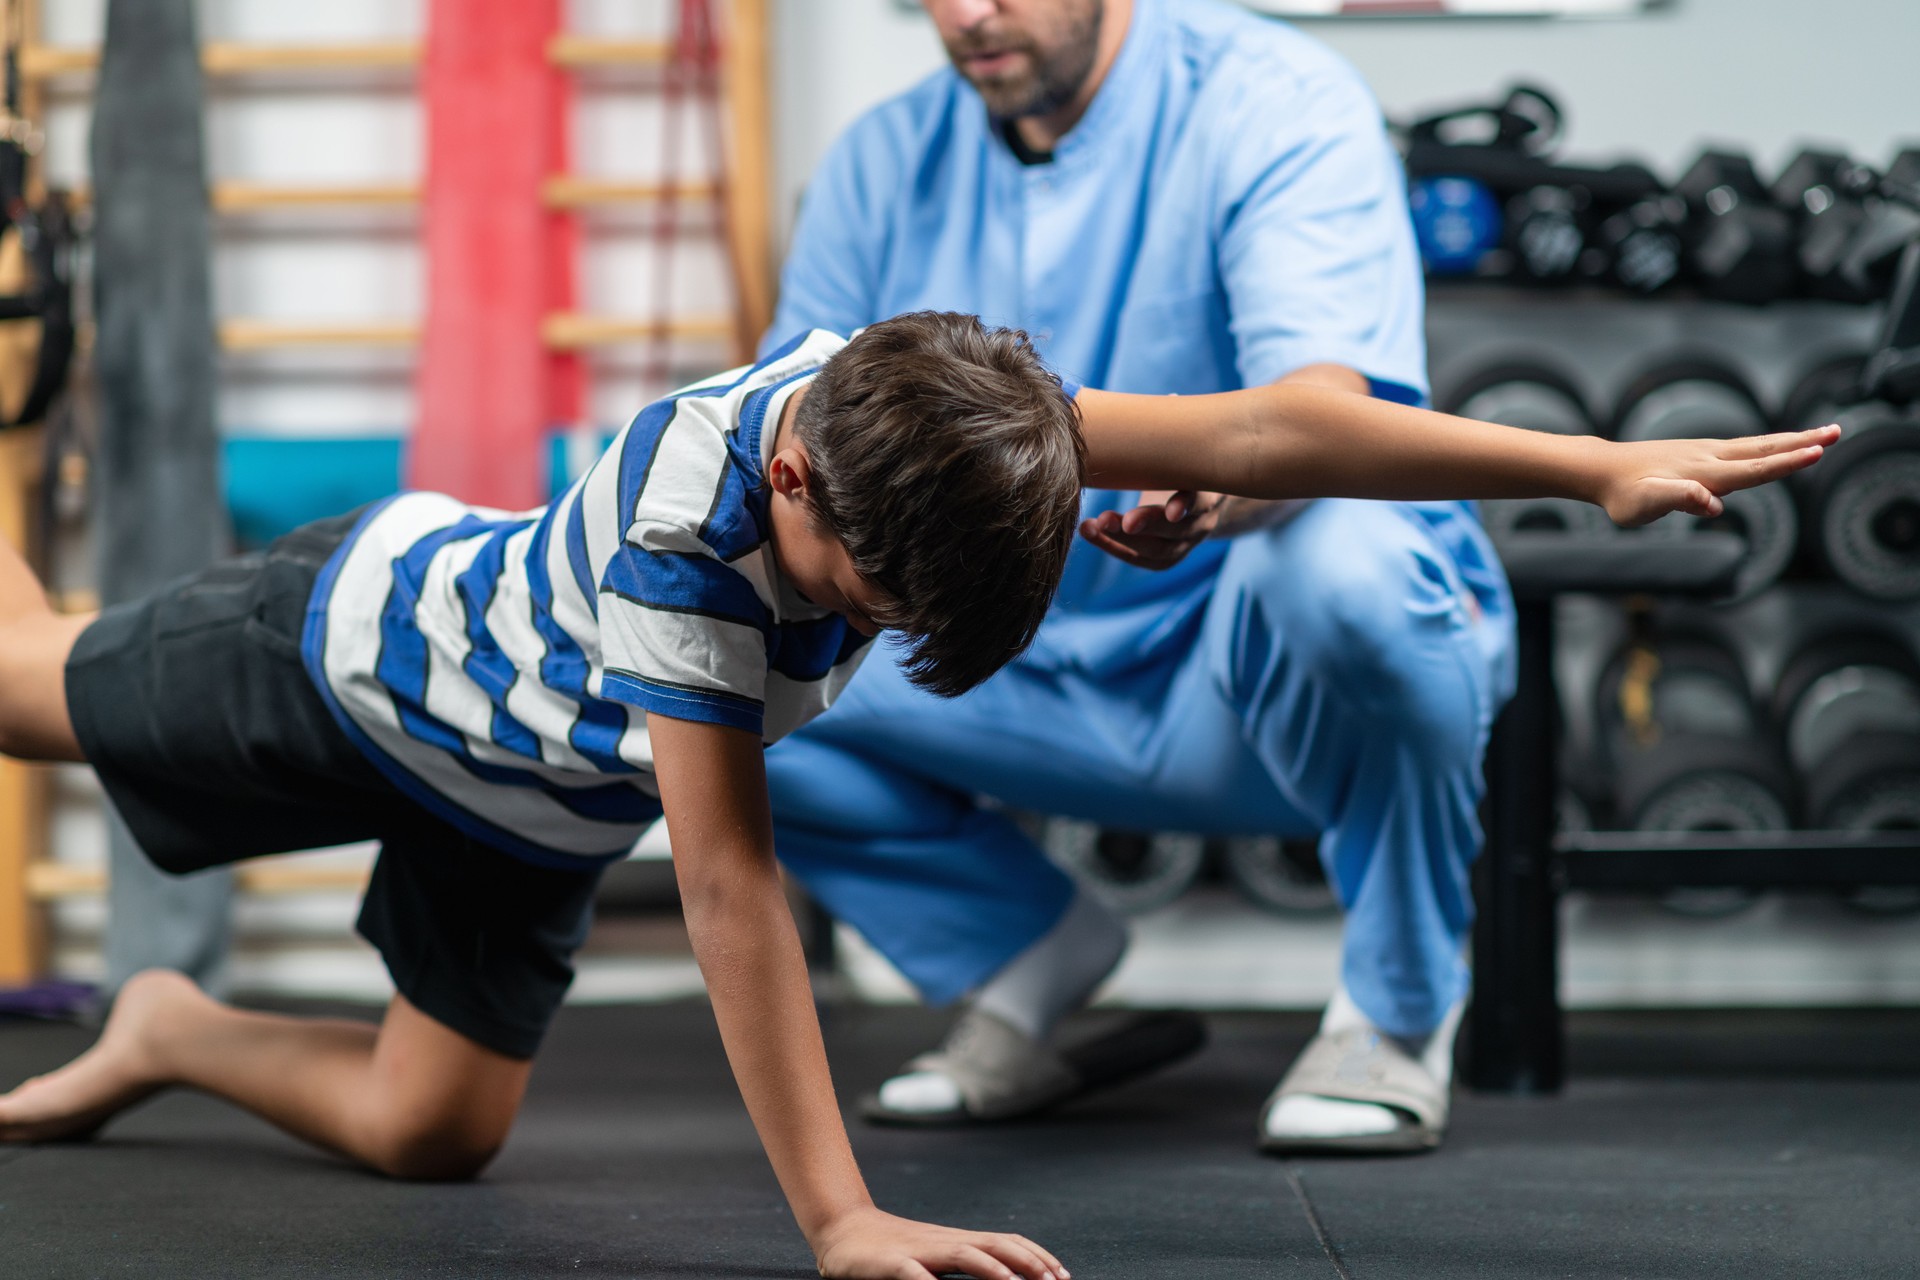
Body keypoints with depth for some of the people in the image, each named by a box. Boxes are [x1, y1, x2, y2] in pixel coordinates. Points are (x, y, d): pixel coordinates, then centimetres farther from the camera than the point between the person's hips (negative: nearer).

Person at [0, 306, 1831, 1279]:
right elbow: (728, 883, -48)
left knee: (430, 1130, 5)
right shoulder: (682, 532, -46)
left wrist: (1601, 467, -40)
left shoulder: (918, 416, -30)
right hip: (355, 641, -5)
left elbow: (1254, 431, -33)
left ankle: (165, 1034, 28)